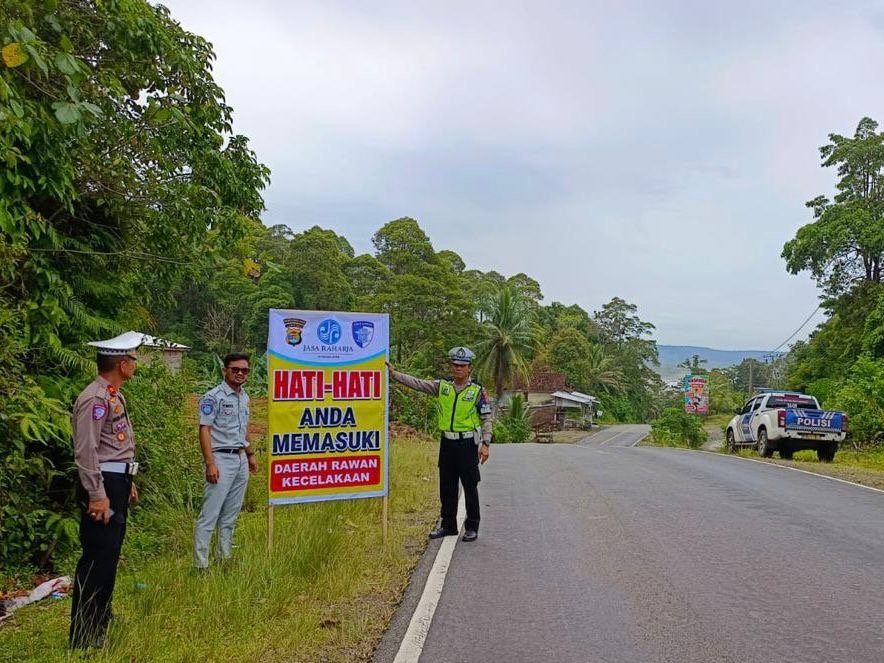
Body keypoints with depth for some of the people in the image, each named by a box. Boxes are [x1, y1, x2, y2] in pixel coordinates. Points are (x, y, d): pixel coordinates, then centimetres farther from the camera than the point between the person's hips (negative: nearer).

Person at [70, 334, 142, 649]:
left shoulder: (114, 396, 13)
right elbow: (86, 452, -22)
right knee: (97, 558, -5)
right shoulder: (94, 398, -17)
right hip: (103, 485, -10)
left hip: (118, 483, 10)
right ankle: (84, 636, 3)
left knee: (109, 556, 18)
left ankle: (100, 621, 32)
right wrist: (97, 495, -23)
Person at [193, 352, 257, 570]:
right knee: (209, 514, -6)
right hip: (221, 458, -8)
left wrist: (250, 455, 20)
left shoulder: (244, 397, 13)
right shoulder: (213, 396, -10)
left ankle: (226, 558, 22)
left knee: (230, 515, 13)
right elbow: (204, 430, -14)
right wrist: (210, 463, -20)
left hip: (241, 459, 8)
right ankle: (201, 564, -2)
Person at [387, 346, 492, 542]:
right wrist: (394, 373, -4)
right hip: (447, 443, 4)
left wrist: (486, 443, -10)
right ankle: (448, 525, 23)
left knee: (470, 486, 2)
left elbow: (486, 419, -3)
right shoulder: (442, 386, 6)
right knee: (446, 486, 11)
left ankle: (472, 527, 13)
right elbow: (417, 383, 4)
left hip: (468, 443, -4)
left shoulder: (477, 391, -4)